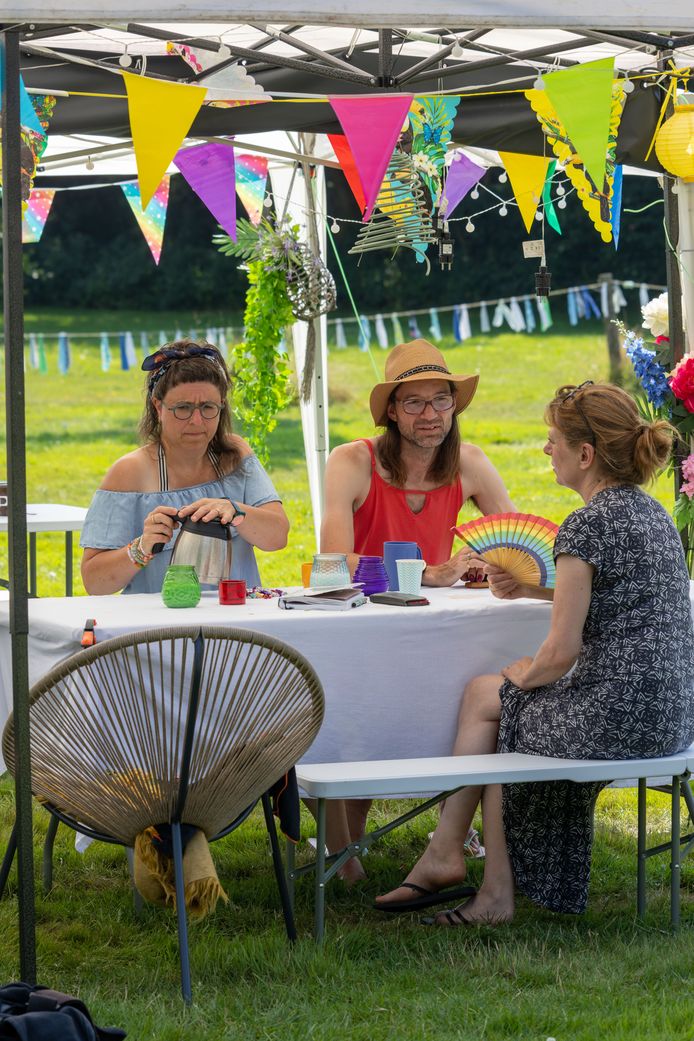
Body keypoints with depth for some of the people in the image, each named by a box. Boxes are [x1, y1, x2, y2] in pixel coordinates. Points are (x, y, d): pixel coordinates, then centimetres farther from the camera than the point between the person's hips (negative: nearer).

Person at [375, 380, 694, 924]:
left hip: (616, 719, -9)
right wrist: (533, 588, 21)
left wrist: (524, 674, 4)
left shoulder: (587, 525, -17)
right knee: (482, 692, 22)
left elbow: (562, 652, -18)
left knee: (492, 700, 18)